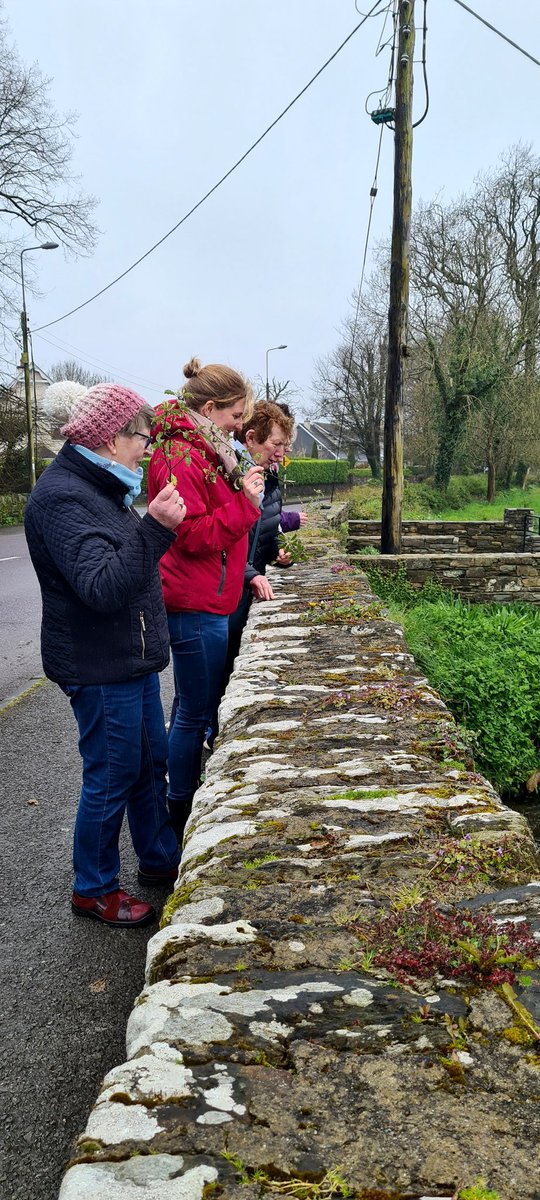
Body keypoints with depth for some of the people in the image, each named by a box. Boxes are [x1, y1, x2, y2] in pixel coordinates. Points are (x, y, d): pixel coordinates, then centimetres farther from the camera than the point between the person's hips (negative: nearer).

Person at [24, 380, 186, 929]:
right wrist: (154, 529, -37)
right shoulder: (61, 498, -21)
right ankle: (93, 889, 23)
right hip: (100, 668, -10)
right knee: (112, 776, 3)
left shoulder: (98, 487, 12)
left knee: (151, 761, 20)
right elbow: (102, 586, -31)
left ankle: (159, 859, 38)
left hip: (130, 659, 10)